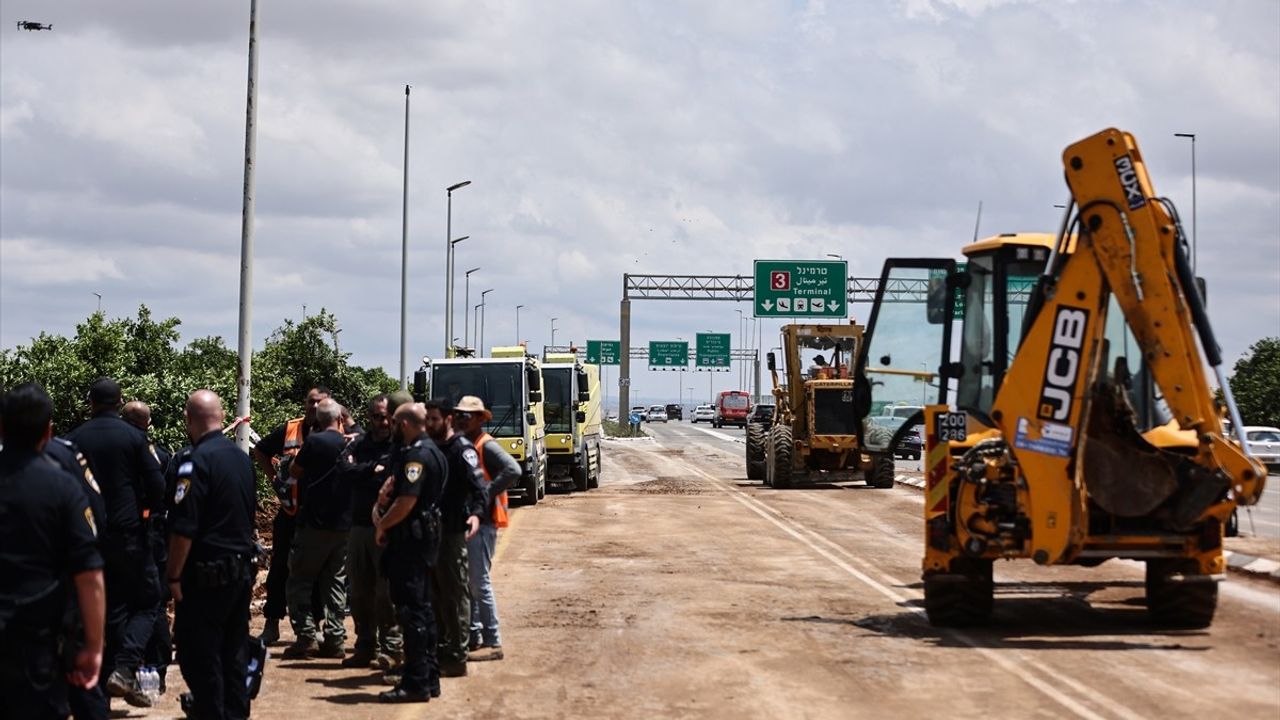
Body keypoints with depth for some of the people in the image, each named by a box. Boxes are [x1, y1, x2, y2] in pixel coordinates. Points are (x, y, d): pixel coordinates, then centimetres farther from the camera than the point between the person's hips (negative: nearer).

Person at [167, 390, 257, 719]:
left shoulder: (197, 461, -16)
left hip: (207, 573, -8)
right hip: (242, 569, 8)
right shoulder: (242, 458, 8)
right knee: (233, 652, 14)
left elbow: (183, 528, -19)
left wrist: (174, 576, -12)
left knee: (199, 656, -1)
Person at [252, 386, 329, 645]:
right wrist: (273, 476, 9)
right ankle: (272, 624, 14)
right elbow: (260, 451, 19)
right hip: (290, 510, 2)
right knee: (280, 568, 5)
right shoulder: (289, 430, 4)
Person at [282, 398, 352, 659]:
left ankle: (306, 636, -8)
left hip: (314, 524, -5)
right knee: (335, 584, 11)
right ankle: (334, 639, 9)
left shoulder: (315, 441, -11)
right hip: (344, 525, 5)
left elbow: (294, 472, 1)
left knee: (299, 582, 2)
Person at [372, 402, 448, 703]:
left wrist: (382, 524, -10)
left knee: (411, 609, -7)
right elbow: (395, 482, 19)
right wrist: (381, 505, 0)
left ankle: (416, 683, -5)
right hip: (423, 536, 11)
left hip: (410, 539, -11)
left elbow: (407, 501, -24)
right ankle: (429, 677, 21)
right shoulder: (429, 450, 16)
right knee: (422, 608, 14)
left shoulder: (416, 455, -17)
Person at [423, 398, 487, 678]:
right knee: (436, 593, 12)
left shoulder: (462, 449, -10)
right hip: (431, 529, 8)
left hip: (452, 531, -8)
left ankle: (457, 657, -1)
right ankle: (441, 649, 20)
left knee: (456, 593, -4)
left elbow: (478, 485, -21)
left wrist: (476, 512, -37)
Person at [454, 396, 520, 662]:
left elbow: (513, 470, -25)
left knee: (479, 581, -7)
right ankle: (474, 635, 21)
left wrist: (486, 493, -22)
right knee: (466, 581, 13)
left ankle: (493, 642, -3)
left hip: (481, 522, -9)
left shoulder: (486, 446, -12)